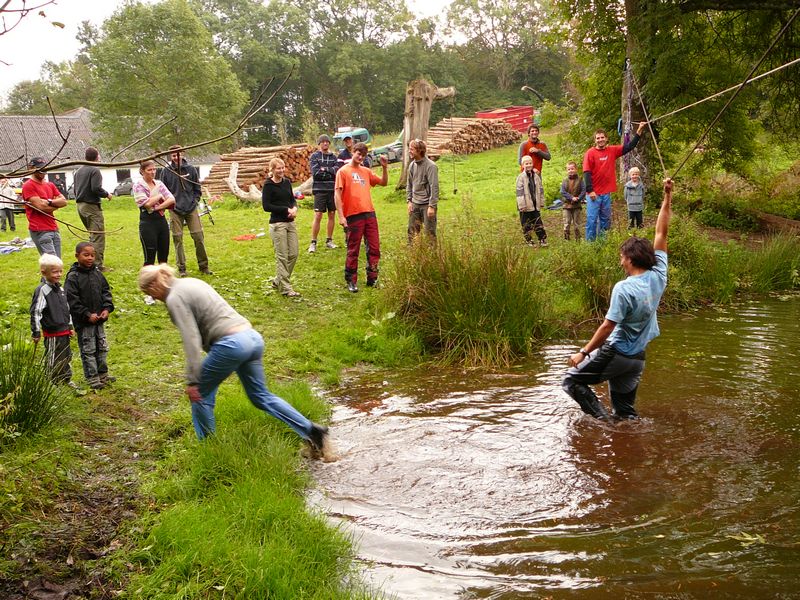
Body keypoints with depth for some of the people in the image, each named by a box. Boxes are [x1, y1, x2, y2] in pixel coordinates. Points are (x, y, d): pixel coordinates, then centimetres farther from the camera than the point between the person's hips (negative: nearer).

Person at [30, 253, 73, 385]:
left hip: (64, 332, 8)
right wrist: (36, 333, -14)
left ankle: (67, 380, 33)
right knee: (53, 360, 3)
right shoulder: (42, 290, -17)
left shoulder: (60, 288, 8)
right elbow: (35, 312, -16)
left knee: (66, 357, 19)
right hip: (52, 334, -8)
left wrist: (70, 326, 22)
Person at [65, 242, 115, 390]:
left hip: (99, 319, 6)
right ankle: (92, 378, 11)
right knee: (88, 350, 3)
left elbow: (106, 291, 10)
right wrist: (87, 315, -18)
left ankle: (103, 374, 28)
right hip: (83, 322, -6)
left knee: (102, 347, 15)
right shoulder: (73, 277, -14)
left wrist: (107, 308, -5)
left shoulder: (97, 273, 5)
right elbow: (72, 300, -16)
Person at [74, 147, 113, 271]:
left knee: (92, 235, 20)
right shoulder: (94, 170, -13)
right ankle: (98, 265, -8)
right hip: (92, 206, -9)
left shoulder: (78, 171, 13)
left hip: (80, 205, 9)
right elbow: (96, 188, -21)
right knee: (98, 237, -6)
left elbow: (75, 190, 17)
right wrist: (107, 194, -5)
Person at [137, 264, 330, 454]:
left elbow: (191, 340, -14)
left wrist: (192, 380, -13)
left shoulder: (174, 298, -6)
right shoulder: (192, 282, 21)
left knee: (200, 394, 12)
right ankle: (311, 430, 10)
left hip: (231, 344, -9)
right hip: (253, 338, 9)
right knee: (261, 395, 18)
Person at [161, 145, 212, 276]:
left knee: (198, 237, -1)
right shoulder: (166, 171, 1)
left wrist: (194, 200, 0)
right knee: (177, 239, 1)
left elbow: (197, 188, 11)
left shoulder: (191, 169, 4)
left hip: (191, 209, 1)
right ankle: (181, 268, 11)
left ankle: (203, 266, 11)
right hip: (175, 210, -1)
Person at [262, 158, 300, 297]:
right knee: (282, 256, -3)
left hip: (290, 222, 7)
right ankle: (285, 288, 3)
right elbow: (266, 206, -12)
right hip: (277, 224, -6)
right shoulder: (268, 185, -8)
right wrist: (286, 210, -14)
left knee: (293, 254, 6)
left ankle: (278, 281, 24)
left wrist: (294, 208, -4)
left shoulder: (287, 182, 10)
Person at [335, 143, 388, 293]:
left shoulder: (366, 171, 16)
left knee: (374, 248, 5)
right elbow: (337, 194, -7)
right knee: (353, 251, 2)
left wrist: (385, 167, 5)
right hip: (353, 216, -5)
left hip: (369, 214, 5)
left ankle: (372, 279, 17)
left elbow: (383, 182, 22)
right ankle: (351, 281, 12)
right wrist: (341, 216, -15)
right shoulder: (343, 171, 0)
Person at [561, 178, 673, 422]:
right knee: (625, 411, 17)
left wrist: (584, 352, -12)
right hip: (638, 358, 7)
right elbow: (661, 234, 2)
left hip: (615, 353, -7)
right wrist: (667, 196, 5)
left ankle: (604, 419, -4)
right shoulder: (658, 277, -4)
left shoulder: (624, 289, -22)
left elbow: (608, 326, -21)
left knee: (572, 380, 7)